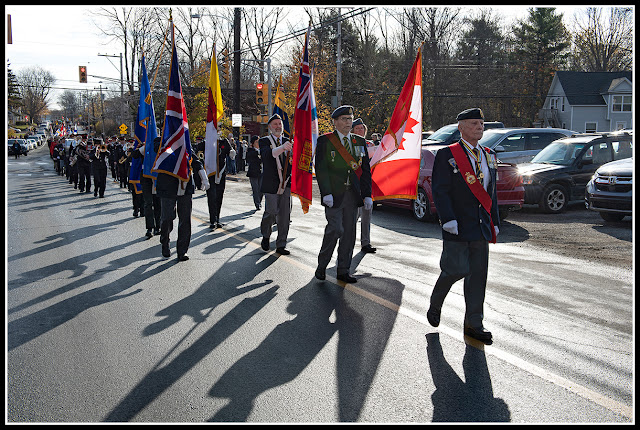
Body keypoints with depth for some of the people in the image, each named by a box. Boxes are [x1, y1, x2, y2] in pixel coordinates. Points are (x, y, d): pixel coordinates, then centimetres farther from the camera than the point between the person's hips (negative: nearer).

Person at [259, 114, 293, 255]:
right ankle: (266, 235, 26)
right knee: (271, 212, -4)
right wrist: (282, 148, -41)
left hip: (286, 183, 4)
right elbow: (266, 154, -24)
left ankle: (281, 245, 10)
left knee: (285, 215, 2)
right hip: (271, 184, -4)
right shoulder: (264, 141, -1)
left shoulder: (287, 141, 14)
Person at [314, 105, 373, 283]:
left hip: (353, 195, 5)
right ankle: (321, 266, 9)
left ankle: (343, 271, 15)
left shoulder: (360, 142, 13)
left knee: (349, 232, 6)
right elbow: (321, 169, -7)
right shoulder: (324, 141, -1)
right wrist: (326, 193, -17)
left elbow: (365, 170, 12)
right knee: (335, 229, -11)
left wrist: (367, 195, 4)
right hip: (334, 195, -4)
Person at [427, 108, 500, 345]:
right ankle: (435, 305, 20)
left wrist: (494, 221, 14)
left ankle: (473, 323, 15)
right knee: (456, 269, -9)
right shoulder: (447, 155, -4)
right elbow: (440, 191, -10)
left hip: (481, 226, 6)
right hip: (457, 227, -6)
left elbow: (491, 192, 18)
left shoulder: (489, 156, 14)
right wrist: (448, 219, -18)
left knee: (478, 274, 6)